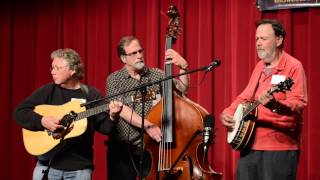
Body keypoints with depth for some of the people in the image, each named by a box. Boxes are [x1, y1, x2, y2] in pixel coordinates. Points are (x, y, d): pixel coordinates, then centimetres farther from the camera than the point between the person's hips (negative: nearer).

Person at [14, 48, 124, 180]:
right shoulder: (48, 91, 3)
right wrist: (42, 121, -16)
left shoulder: (92, 95, 2)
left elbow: (104, 127, -1)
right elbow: (19, 112, -1)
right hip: (47, 163, 1)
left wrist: (112, 116, -22)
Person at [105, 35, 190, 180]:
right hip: (122, 151, -1)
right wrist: (147, 125, -25)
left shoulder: (156, 75, 6)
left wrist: (183, 66, -20)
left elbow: (182, 88, -2)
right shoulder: (114, 79, 0)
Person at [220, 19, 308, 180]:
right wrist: (228, 112, 8)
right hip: (251, 144, 8)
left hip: (279, 148, -8)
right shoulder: (259, 66, 17)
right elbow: (245, 97, 26)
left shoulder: (293, 67, -7)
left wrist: (275, 104, -37)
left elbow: (299, 104, -19)